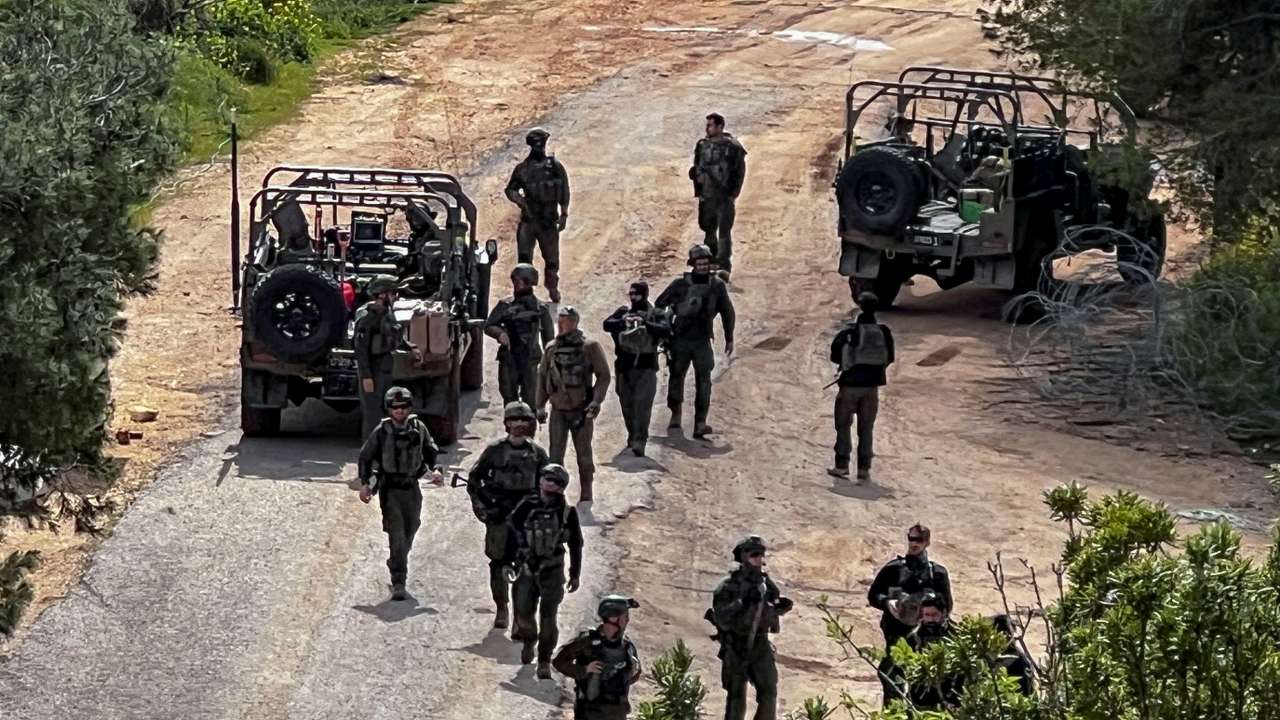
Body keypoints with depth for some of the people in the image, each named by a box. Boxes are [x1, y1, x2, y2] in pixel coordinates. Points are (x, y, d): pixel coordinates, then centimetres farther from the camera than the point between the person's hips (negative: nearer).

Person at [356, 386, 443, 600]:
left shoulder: (419, 428, 1)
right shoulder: (382, 431, -6)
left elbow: (431, 451, 15)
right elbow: (365, 457, 2)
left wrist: (435, 470, -3)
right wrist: (365, 483, -6)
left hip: (412, 488, 4)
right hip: (390, 488, -4)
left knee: (409, 534, 14)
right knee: (397, 535, -13)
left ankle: (396, 565, 40)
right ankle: (398, 583, -16)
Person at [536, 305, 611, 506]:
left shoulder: (589, 347, -7)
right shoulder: (551, 348, 4)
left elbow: (603, 376, -4)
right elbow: (542, 377, 12)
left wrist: (596, 400, -15)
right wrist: (540, 406, 9)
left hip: (581, 411, -2)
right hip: (558, 411, 2)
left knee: (583, 454, 8)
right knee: (555, 455, -3)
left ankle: (586, 493, 20)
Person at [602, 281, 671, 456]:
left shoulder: (655, 316, 0)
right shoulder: (623, 312, 8)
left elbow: (666, 331, -17)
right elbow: (607, 324, -6)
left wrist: (646, 324, -29)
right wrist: (623, 322, -24)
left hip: (646, 367, -4)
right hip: (624, 366, 4)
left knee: (642, 404, -15)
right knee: (626, 403, 13)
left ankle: (640, 442, -20)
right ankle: (632, 435, 31)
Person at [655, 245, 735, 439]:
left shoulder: (717, 286, 2)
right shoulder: (680, 284, -4)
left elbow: (727, 312, 13)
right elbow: (659, 304, 6)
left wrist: (729, 339, 15)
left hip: (703, 341, 1)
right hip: (680, 340, -1)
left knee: (703, 381, -7)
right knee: (676, 377, 6)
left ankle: (700, 423, -9)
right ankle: (675, 415, 24)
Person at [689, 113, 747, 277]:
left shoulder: (732, 147, -6)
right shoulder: (702, 146, 8)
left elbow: (740, 171, -4)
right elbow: (696, 169, 16)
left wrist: (733, 194, -8)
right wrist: (698, 192, 9)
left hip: (724, 197, -5)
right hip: (706, 197, 5)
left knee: (724, 232, -8)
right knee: (709, 232, 13)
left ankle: (724, 266, -7)